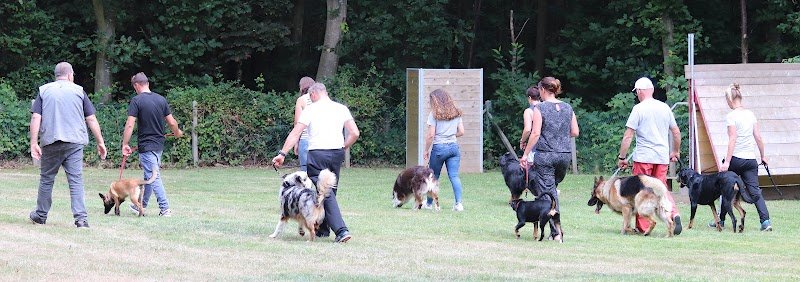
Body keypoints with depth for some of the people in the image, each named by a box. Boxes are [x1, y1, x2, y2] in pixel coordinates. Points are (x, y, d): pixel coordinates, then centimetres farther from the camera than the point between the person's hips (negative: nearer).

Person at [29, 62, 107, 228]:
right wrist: (100, 142, 10)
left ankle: (41, 215, 24)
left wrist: (34, 143, -4)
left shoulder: (44, 91, 7)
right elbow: (91, 119, 5)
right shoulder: (79, 91, 6)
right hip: (74, 142, -1)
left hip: (50, 142, 1)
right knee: (76, 180, -3)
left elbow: (36, 118, -3)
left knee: (46, 179, 13)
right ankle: (81, 218, -14)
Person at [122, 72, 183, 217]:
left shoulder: (136, 101, -12)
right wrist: (178, 133, 26)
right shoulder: (161, 99, 4)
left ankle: (165, 208, -12)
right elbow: (171, 122, 7)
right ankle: (142, 205, 31)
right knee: (149, 175, 18)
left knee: (153, 177, -6)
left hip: (146, 146, -7)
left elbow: (130, 125, -17)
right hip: (159, 144, 7)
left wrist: (125, 144, -11)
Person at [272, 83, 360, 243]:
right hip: (337, 153, 4)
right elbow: (355, 133, 3)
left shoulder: (310, 110, -1)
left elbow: (295, 134, -6)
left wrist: (282, 154, -5)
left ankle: (341, 230, -20)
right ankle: (323, 228, 20)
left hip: (317, 154, -4)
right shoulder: (341, 109, 10)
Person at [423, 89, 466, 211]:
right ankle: (459, 202, -15)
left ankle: (429, 203, 20)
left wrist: (426, 151, 1)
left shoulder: (434, 114, -7)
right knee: (454, 176, -2)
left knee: (433, 177, 10)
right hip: (454, 146, 4)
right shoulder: (456, 113, 8)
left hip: (439, 147, -4)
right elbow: (461, 132, 9)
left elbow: (430, 135, -9)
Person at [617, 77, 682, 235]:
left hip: (643, 157, -5)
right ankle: (674, 214, -10)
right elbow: (676, 132, 15)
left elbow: (628, 136, -10)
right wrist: (676, 152, 29)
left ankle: (643, 226, 6)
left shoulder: (638, 109, -7)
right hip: (663, 157, 5)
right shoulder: (665, 108, 8)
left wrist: (621, 157, -3)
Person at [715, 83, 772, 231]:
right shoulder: (750, 114, 8)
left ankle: (721, 220, 21)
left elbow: (733, 140, -16)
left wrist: (727, 162, -18)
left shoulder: (731, 116, -10)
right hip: (750, 158, 5)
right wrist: (763, 156, 18)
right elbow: (758, 137, 8)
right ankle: (765, 220, -15)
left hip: (736, 158, -5)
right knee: (755, 191, 0)